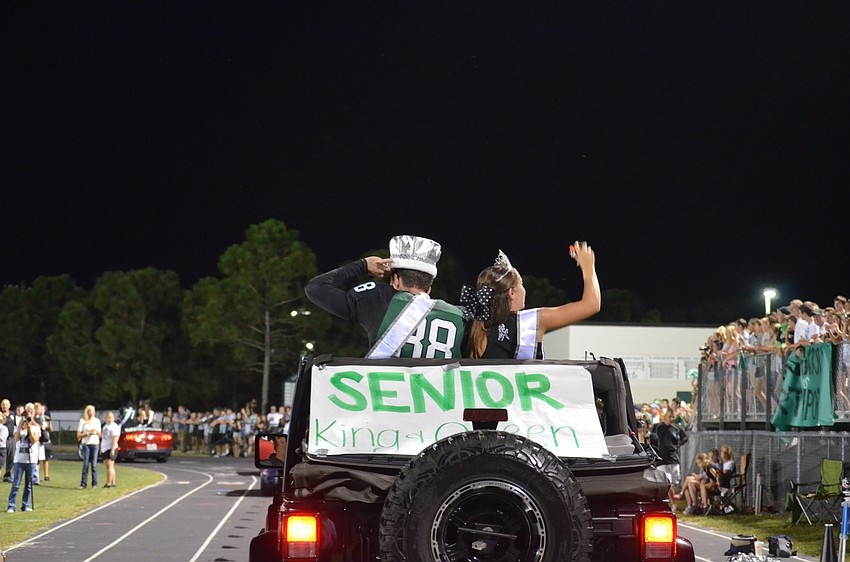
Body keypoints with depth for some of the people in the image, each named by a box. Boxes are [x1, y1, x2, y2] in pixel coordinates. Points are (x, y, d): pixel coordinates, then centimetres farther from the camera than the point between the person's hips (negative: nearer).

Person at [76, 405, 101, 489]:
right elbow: (78, 435, -1)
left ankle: (94, 483, -1)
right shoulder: (82, 421, 4)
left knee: (94, 464, -3)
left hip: (95, 444, 2)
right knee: (85, 464, -5)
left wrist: (96, 432, -4)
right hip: (86, 444, -2)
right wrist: (88, 433, -11)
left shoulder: (97, 421, 13)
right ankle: (83, 484, -4)